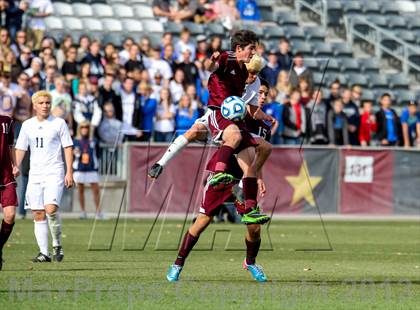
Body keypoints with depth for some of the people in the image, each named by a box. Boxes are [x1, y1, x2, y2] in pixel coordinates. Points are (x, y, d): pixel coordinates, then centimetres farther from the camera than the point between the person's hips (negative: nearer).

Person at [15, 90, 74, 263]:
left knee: (51, 209, -20)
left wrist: (69, 172, -6)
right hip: (35, 174, 4)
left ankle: (57, 245, -3)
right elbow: (20, 148, 13)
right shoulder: (27, 125, 10)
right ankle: (44, 253, 5)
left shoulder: (59, 123, 2)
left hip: (54, 173, -4)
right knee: (38, 214, 1)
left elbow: (68, 147, 2)